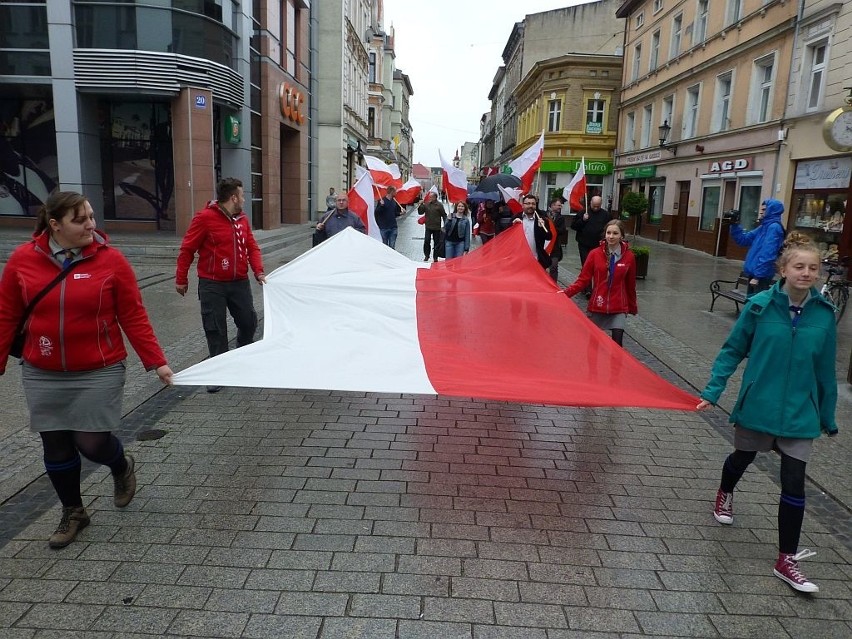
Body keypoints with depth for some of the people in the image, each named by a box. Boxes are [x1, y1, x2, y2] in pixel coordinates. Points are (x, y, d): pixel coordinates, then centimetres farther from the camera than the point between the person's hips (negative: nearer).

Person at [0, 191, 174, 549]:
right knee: (56, 447, 12)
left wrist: (156, 361, -12)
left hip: (99, 372, -3)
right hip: (42, 376, 3)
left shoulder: (111, 260, -11)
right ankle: (72, 512, 35)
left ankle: (122, 469, 34)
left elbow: (133, 317, -8)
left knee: (92, 443, -2)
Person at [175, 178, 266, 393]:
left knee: (249, 321, 11)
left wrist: (258, 271, -5)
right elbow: (187, 249, -7)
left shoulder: (242, 219, 7)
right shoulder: (205, 218, -11)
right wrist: (181, 279, -4)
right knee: (215, 329, 1)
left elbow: (252, 247, 11)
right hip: (212, 285, -5)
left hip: (240, 282, 5)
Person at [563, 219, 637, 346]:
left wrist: (632, 307, 15)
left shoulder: (629, 257, -4)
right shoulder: (595, 254, -6)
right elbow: (583, 280, -5)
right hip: (597, 306, 1)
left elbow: (630, 285, 6)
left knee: (617, 343, -8)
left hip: (618, 308, 0)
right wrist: (566, 293, -19)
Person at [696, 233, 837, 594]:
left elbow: (825, 371, 2)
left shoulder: (824, 314, -6)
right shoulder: (760, 305, -12)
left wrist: (828, 417, 9)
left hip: (799, 413, 1)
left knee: (794, 485, 0)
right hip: (757, 406, -1)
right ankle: (725, 496, 55)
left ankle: (786, 561, 14)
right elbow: (733, 350, -5)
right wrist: (712, 391, -11)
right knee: (742, 457, 22)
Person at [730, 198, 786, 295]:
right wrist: (735, 225, 6)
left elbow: (767, 254, -22)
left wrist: (758, 275, -24)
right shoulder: (763, 227, 15)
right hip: (754, 273, 10)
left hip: (762, 276, -10)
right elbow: (743, 239, 20)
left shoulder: (774, 227, -15)